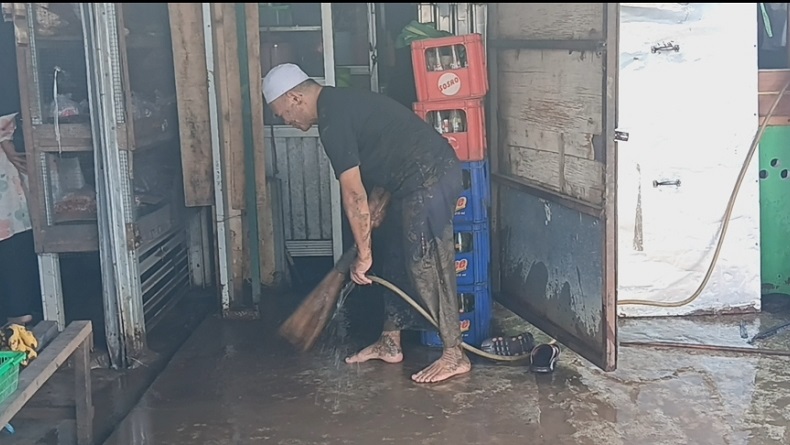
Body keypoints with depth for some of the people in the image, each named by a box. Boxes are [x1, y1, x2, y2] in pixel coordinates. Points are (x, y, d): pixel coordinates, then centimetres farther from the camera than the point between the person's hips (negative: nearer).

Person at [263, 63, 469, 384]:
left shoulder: (332, 118, -16)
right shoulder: (340, 104, 15)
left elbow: (353, 194, -17)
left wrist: (364, 254, -11)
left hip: (430, 177, -11)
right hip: (423, 177, 11)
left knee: (426, 267, -5)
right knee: (395, 259, 15)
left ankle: (454, 355, 5)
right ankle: (390, 344, 25)